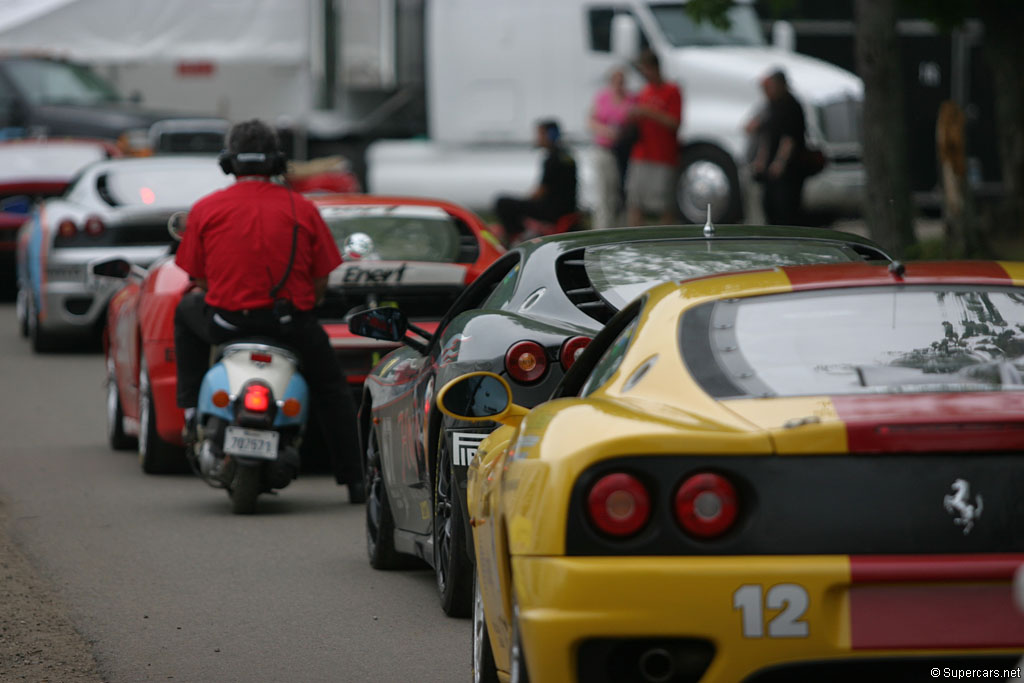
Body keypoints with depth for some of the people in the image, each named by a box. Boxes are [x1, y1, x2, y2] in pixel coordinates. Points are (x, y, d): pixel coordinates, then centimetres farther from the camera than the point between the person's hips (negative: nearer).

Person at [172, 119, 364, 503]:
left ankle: (192, 410, 27)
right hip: (291, 322, 0)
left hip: (227, 320, 0)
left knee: (187, 310, 34)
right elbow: (320, 283, 4)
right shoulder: (302, 209, 2)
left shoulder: (206, 209, 1)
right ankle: (355, 481, 22)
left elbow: (198, 279, 6)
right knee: (331, 388, 26)